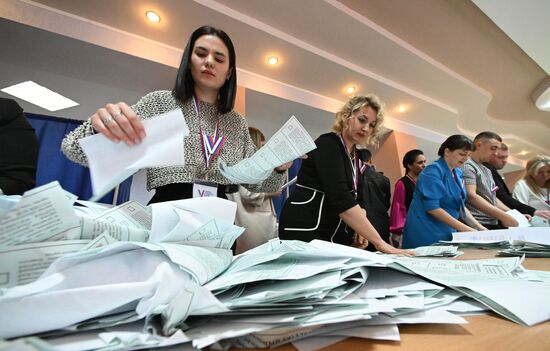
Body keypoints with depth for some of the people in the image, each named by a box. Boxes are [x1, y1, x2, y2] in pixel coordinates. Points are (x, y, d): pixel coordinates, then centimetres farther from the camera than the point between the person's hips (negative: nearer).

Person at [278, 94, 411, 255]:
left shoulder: (355, 155, 12)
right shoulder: (327, 144, -14)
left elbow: (349, 196, 15)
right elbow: (339, 197, -26)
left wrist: (359, 230, -2)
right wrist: (378, 242, -26)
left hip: (334, 234, 8)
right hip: (305, 229, -8)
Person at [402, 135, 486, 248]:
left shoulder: (457, 173, 9)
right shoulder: (433, 171, -16)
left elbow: (460, 205, 15)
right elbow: (432, 207, -23)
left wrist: (479, 228, 4)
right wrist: (465, 229, -20)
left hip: (447, 232, 8)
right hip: (427, 233, -8)